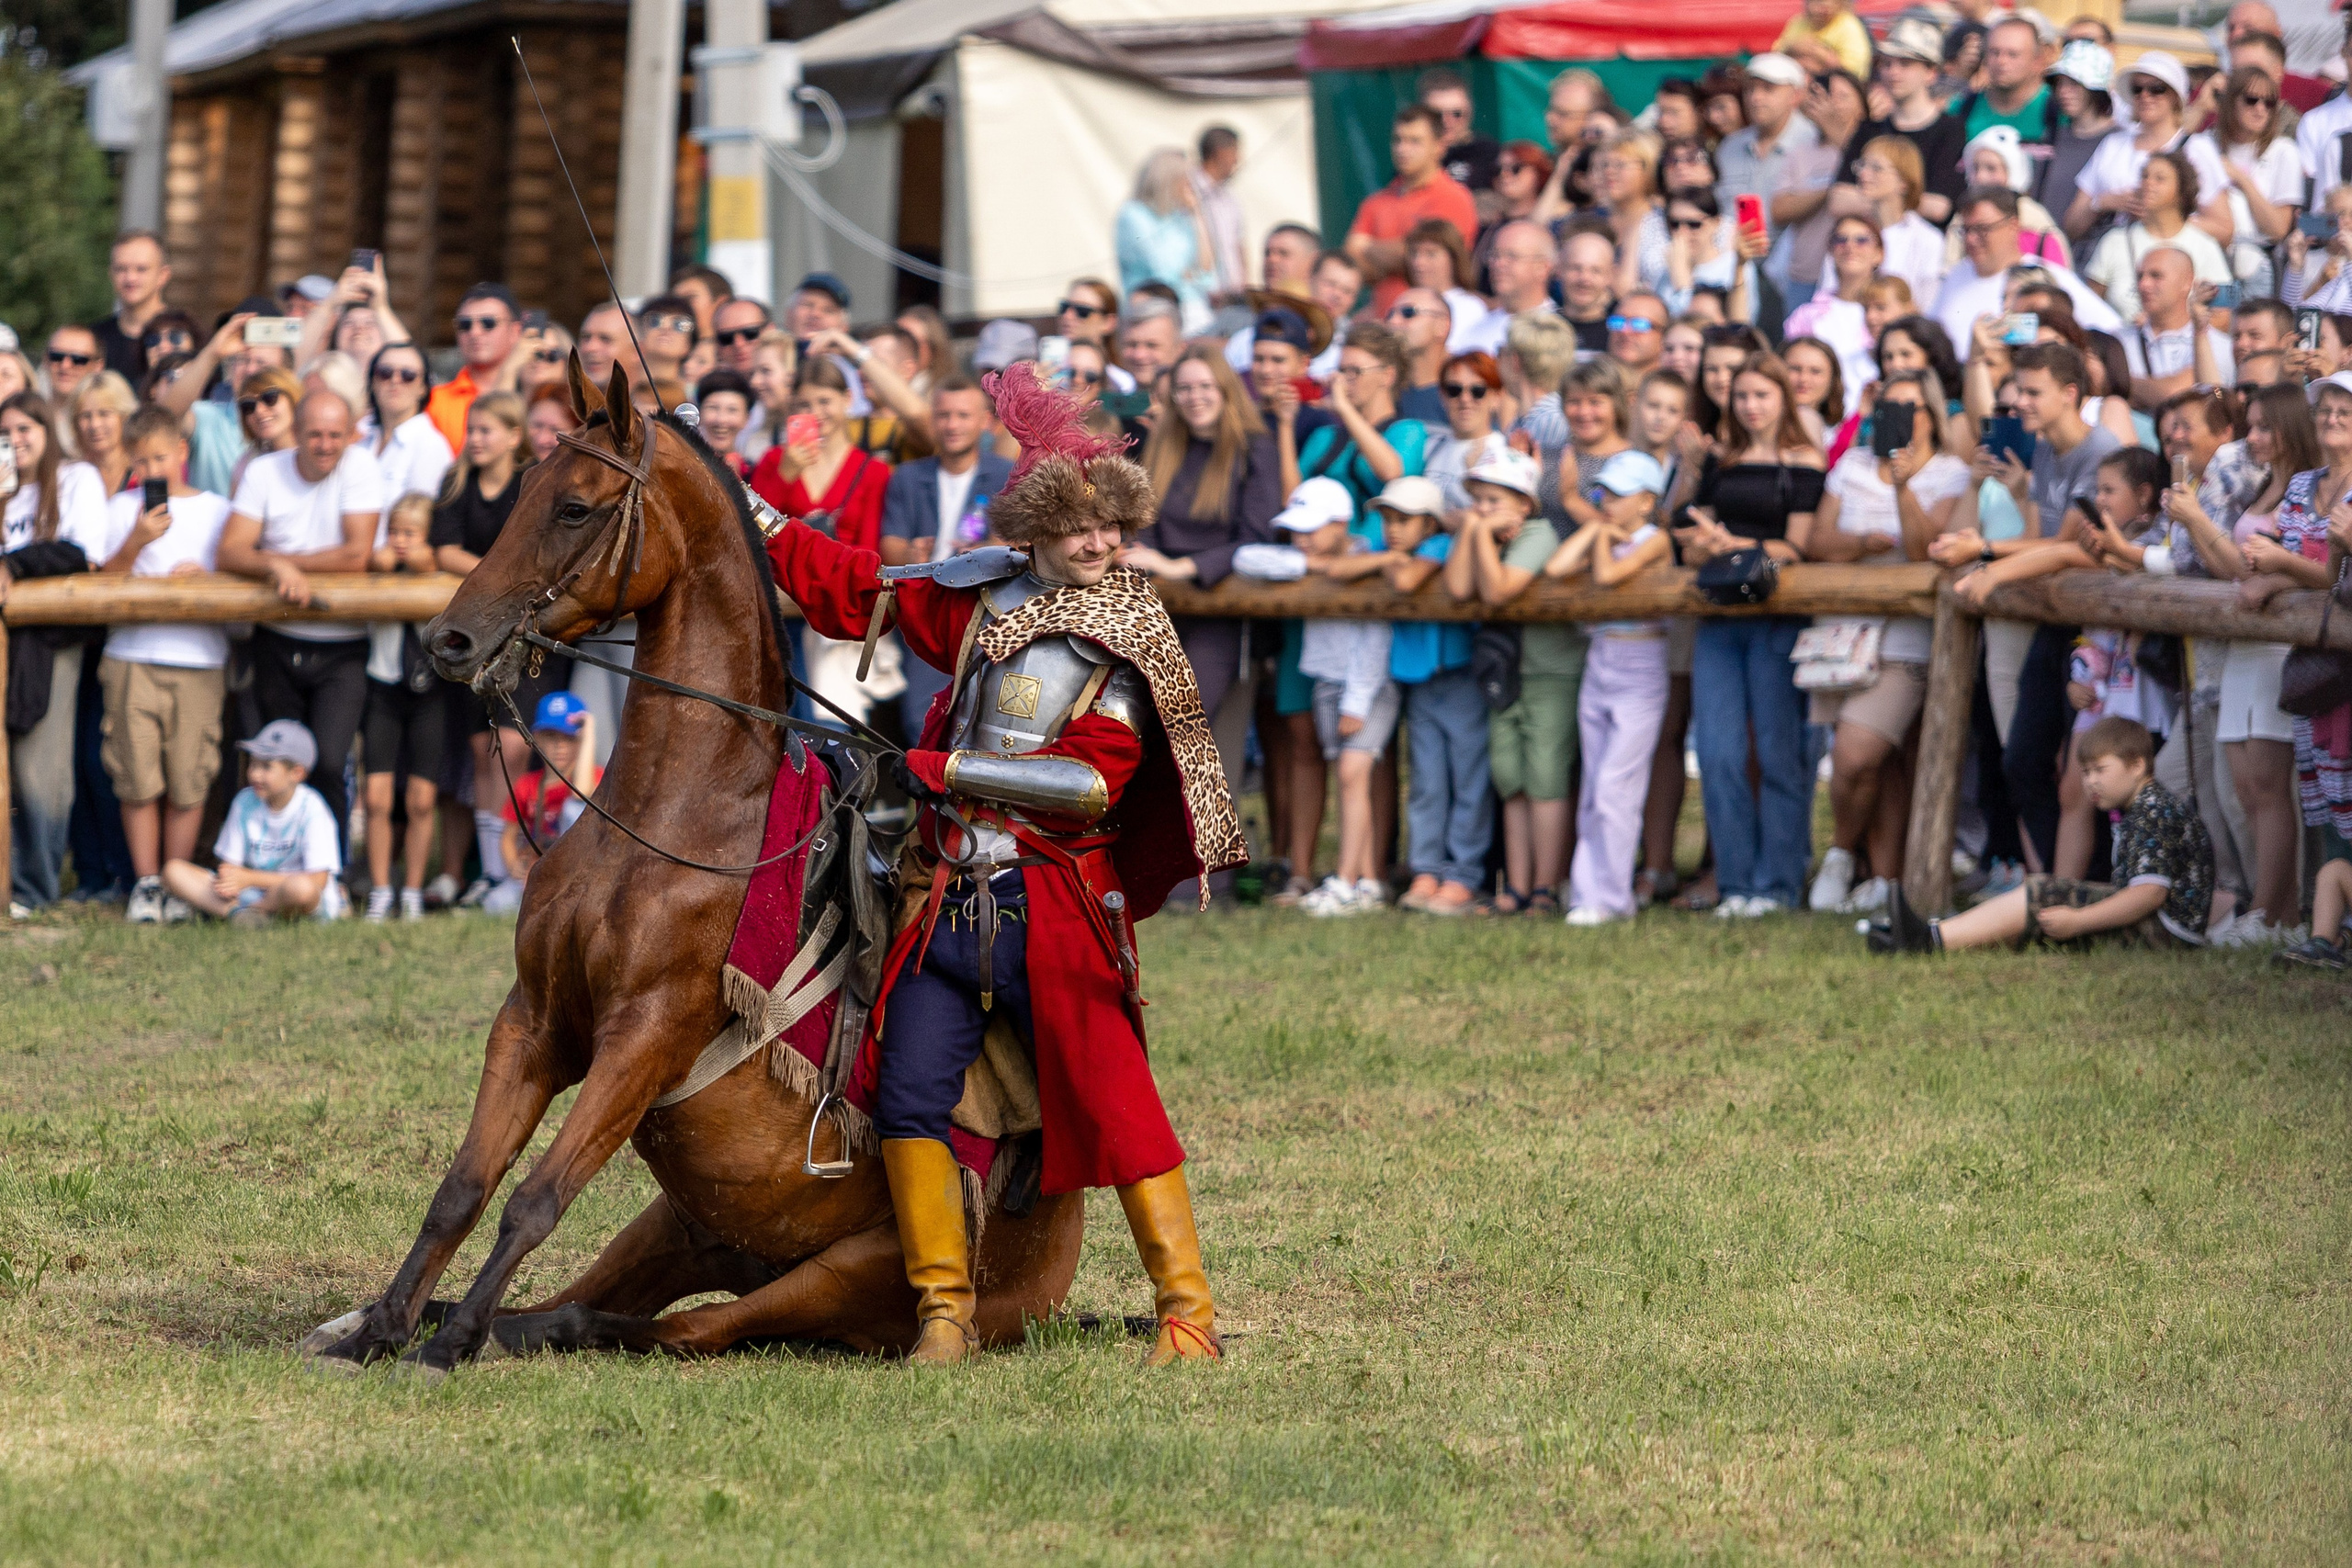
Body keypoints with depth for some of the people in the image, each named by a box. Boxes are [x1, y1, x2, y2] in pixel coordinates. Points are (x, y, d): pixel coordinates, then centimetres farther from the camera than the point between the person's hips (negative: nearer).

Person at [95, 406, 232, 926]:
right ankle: (145, 882, 6)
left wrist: (203, 575, -8)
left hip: (199, 659, 0)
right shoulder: (122, 509, 12)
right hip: (132, 658, 0)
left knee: (188, 783, -3)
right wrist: (136, 541, -9)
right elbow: (102, 581, 6)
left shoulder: (216, 512, 11)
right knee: (137, 779, -4)